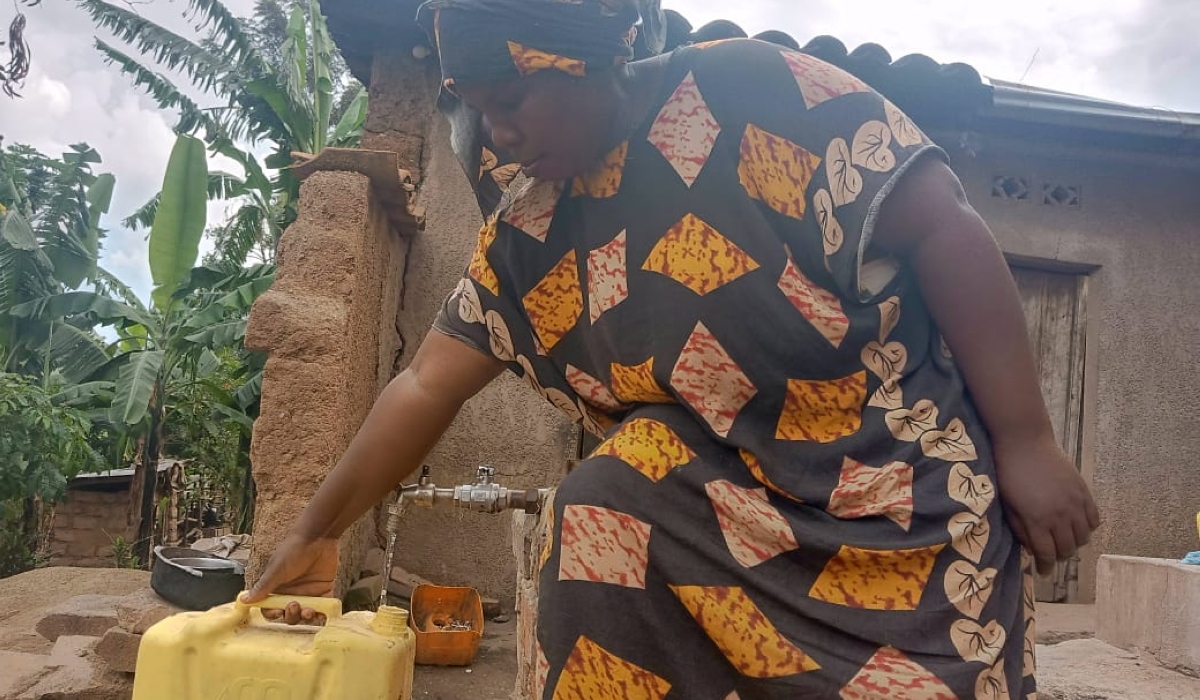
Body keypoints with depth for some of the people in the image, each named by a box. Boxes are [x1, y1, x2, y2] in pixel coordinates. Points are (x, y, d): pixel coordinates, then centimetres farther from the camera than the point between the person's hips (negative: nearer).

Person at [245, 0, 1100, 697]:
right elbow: (427, 386, 3)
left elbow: (941, 225, -18)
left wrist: (1024, 444, -18)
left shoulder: (752, 92, -18)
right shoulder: (528, 234, -2)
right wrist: (319, 532, 7)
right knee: (605, 505, -18)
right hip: (741, 502, 4)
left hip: (910, 485, -3)